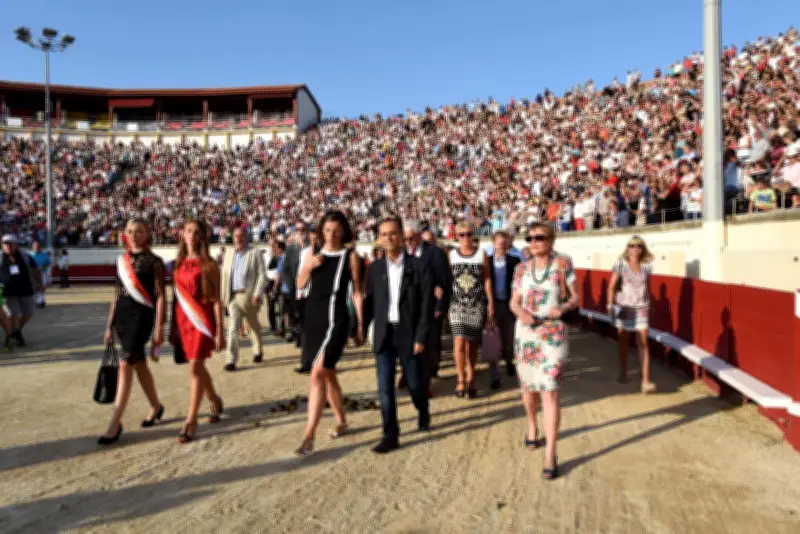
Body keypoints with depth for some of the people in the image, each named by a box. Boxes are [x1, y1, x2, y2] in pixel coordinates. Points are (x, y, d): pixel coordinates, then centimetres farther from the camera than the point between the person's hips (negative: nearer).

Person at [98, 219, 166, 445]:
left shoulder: (154, 262, -6)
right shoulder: (122, 260, 11)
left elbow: (160, 297, -8)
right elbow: (117, 294, 16)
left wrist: (159, 327, -12)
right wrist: (109, 325, 15)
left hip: (142, 315, -7)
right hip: (122, 314, 7)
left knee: (125, 363, -13)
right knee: (139, 364, 15)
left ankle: (115, 423, -7)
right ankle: (156, 406, 32)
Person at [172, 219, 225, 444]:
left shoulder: (209, 264, -5)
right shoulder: (179, 263, 10)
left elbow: (217, 299, -7)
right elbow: (177, 297, 14)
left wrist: (220, 331, -11)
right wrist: (173, 326, 13)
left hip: (203, 318, -6)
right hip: (183, 319, 6)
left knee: (195, 368, -10)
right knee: (198, 367, 15)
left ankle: (191, 421, -2)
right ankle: (215, 400, 38)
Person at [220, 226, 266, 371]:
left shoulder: (254, 253, -2)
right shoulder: (229, 255, 11)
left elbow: (262, 275, -7)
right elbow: (224, 276, 13)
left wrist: (257, 294, -17)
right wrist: (223, 296, 8)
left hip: (249, 296, -2)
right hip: (233, 297, 2)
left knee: (254, 325, 16)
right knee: (233, 328, -9)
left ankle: (257, 351, 38)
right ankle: (231, 360, -9)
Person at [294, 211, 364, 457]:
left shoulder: (350, 256, -4)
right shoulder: (312, 253, 9)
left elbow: (357, 292, -2)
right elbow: (300, 285, 11)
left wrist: (361, 324, -4)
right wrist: (308, 267, -8)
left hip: (335, 317, -6)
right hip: (312, 316, 6)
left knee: (318, 373, -15)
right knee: (328, 373, 16)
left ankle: (309, 435, -12)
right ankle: (341, 421, 34)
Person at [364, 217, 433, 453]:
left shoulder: (418, 266, -7)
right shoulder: (375, 268, 3)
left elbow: (427, 306, -8)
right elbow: (369, 303, 8)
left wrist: (421, 338, -12)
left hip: (409, 335, -2)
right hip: (383, 335, 2)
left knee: (415, 383, 11)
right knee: (385, 388, 1)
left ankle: (423, 412, 42)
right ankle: (390, 435, 12)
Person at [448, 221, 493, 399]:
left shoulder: (482, 254, 3)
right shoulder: (451, 255, 3)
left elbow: (487, 280, 4)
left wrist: (491, 304, 1)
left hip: (477, 304, 1)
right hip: (457, 303, -1)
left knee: (472, 343, 8)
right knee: (459, 341, -12)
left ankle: (470, 378, 23)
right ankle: (461, 379, 0)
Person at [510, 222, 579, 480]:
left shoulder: (563, 264, -4)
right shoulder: (522, 268, 4)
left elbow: (575, 298, -3)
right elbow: (513, 302, 4)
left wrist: (563, 307, -24)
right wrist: (521, 311, -19)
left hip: (553, 334, -3)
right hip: (525, 332, 4)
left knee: (549, 391, -10)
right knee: (528, 384, 17)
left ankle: (550, 455, -4)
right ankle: (532, 426, 44)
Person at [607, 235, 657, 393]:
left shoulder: (647, 266, 1)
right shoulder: (620, 264, -6)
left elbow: (647, 286, 12)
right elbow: (612, 286, -7)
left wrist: (648, 305, 16)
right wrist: (610, 305, -17)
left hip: (641, 308, 1)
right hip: (624, 306, -1)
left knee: (643, 343, -6)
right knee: (624, 341, 12)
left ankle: (646, 381, -8)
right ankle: (623, 372, 31)